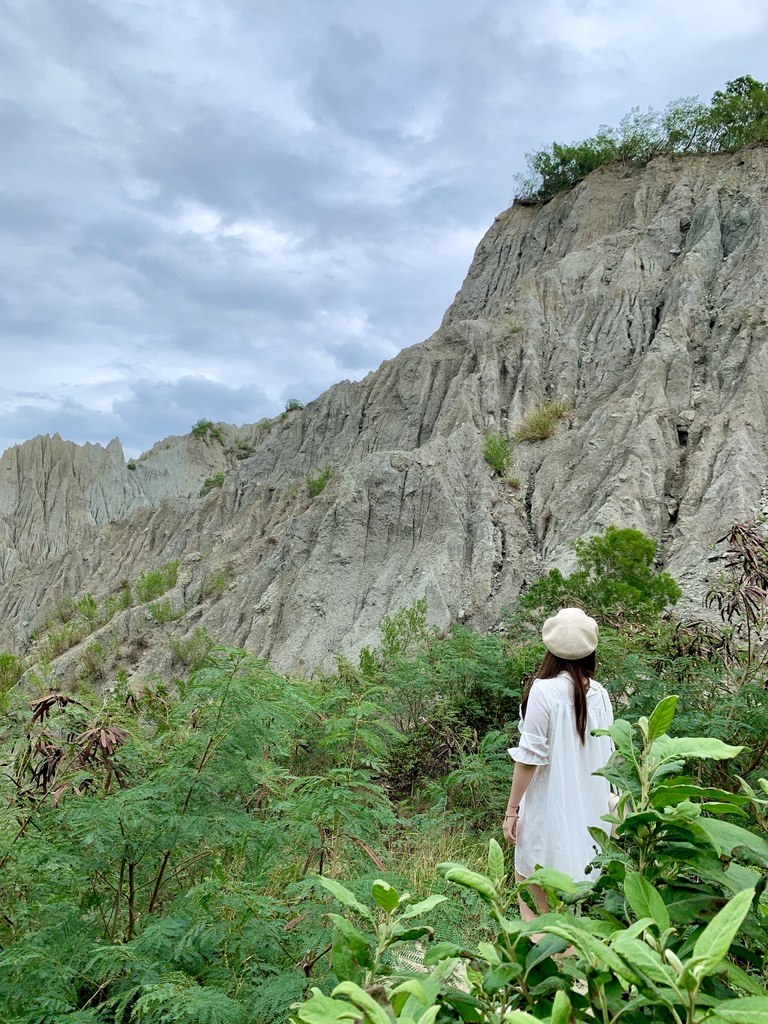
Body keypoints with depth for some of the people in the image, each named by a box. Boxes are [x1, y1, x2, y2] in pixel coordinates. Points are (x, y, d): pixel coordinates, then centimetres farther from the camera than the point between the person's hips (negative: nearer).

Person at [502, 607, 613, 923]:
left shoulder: (544, 691, -17)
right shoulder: (599, 694, 0)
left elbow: (530, 757, -16)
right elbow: (606, 755, 9)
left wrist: (511, 809, -7)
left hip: (550, 812, -6)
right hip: (592, 811, 6)